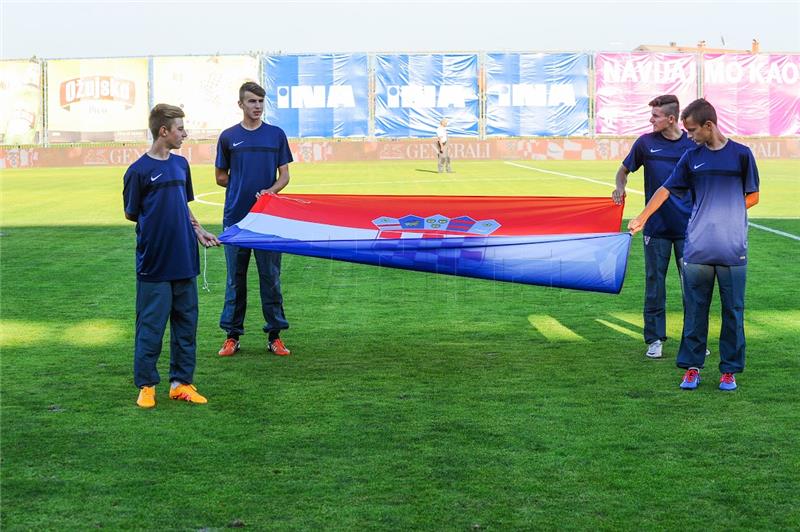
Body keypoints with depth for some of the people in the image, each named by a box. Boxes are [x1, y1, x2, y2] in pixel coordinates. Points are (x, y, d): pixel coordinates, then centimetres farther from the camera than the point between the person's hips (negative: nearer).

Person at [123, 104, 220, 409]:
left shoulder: (181, 164, 10)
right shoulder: (139, 171, -9)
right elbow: (131, 214, -1)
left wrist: (197, 230, 6)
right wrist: (161, 224, 2)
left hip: (184, 261, 6)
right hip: (154, 265, -6)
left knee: (186, 324, 10)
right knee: (151, 326, 2)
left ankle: (182, 383, 19)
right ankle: (146, 386, 13)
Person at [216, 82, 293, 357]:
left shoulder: (276, 135, 6)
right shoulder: (228, 137, 5)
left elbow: (284, 176, 5)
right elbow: (221, 177, 12)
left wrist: (270, 190, -13)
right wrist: (243, 188, 3)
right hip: (235, 217, 0)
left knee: (271, 277, 2)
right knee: (235, 278, 5)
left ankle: (275, 335, 10)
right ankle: (232, 335, 12)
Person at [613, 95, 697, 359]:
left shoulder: (693, 144, 0)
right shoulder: (646, 142, 1)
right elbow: (624, 170, 13)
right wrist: (620, 187, -7)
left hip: (687, 226, 0)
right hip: (656, 226, 0)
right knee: (654, 283, 4)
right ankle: (654, 339, 13)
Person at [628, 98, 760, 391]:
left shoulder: (741, 154, 0)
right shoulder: (691, 157, 7)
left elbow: (753, 196, 7)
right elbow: (666, 190, 12)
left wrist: (726, 211, 2)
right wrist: (641, 218, 10)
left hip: (733, 249, -2)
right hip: (697, 248, 2)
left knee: (733, 310, 5)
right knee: (695, 309, 5)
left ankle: (730, 370, 15)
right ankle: (692, 367, 15)